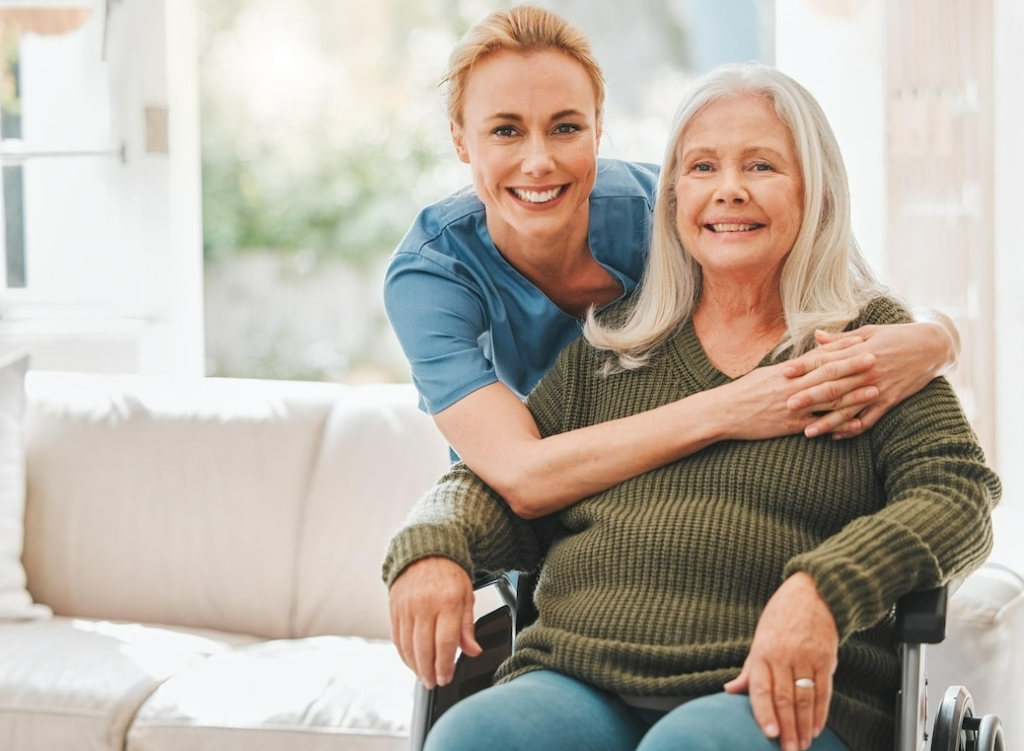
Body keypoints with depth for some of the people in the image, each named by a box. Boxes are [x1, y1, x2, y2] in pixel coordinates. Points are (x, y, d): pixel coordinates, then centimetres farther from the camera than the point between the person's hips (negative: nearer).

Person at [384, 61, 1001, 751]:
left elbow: (959, 499, -2)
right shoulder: (610, 345, 20)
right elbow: (501, 484, 19)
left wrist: (820, 591, -20)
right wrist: (430, 547, -5)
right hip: (578, 683, 3)